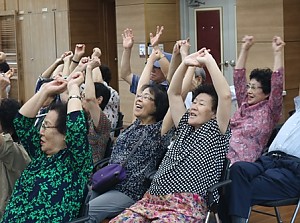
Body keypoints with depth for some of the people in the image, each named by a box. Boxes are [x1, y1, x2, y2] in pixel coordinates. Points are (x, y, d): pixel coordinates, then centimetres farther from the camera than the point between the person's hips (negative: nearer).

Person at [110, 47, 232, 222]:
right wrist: (185, 64, 16)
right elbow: (173, 93, 27)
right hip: (152, 199, 6)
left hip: (186, 207, -6)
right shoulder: (185, 128, 24)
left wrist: (209, 61, -3)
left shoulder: (216, 132, 6)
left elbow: (225, 95, -8)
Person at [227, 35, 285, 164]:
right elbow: (238, 78, 24)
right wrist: (245, 49, 23)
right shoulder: (244, 104, 21)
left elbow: (277, 85, -8)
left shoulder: (269, 110, 5)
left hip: (242, 161, -6)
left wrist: (277, 53, -10)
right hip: (223, 153, 6)